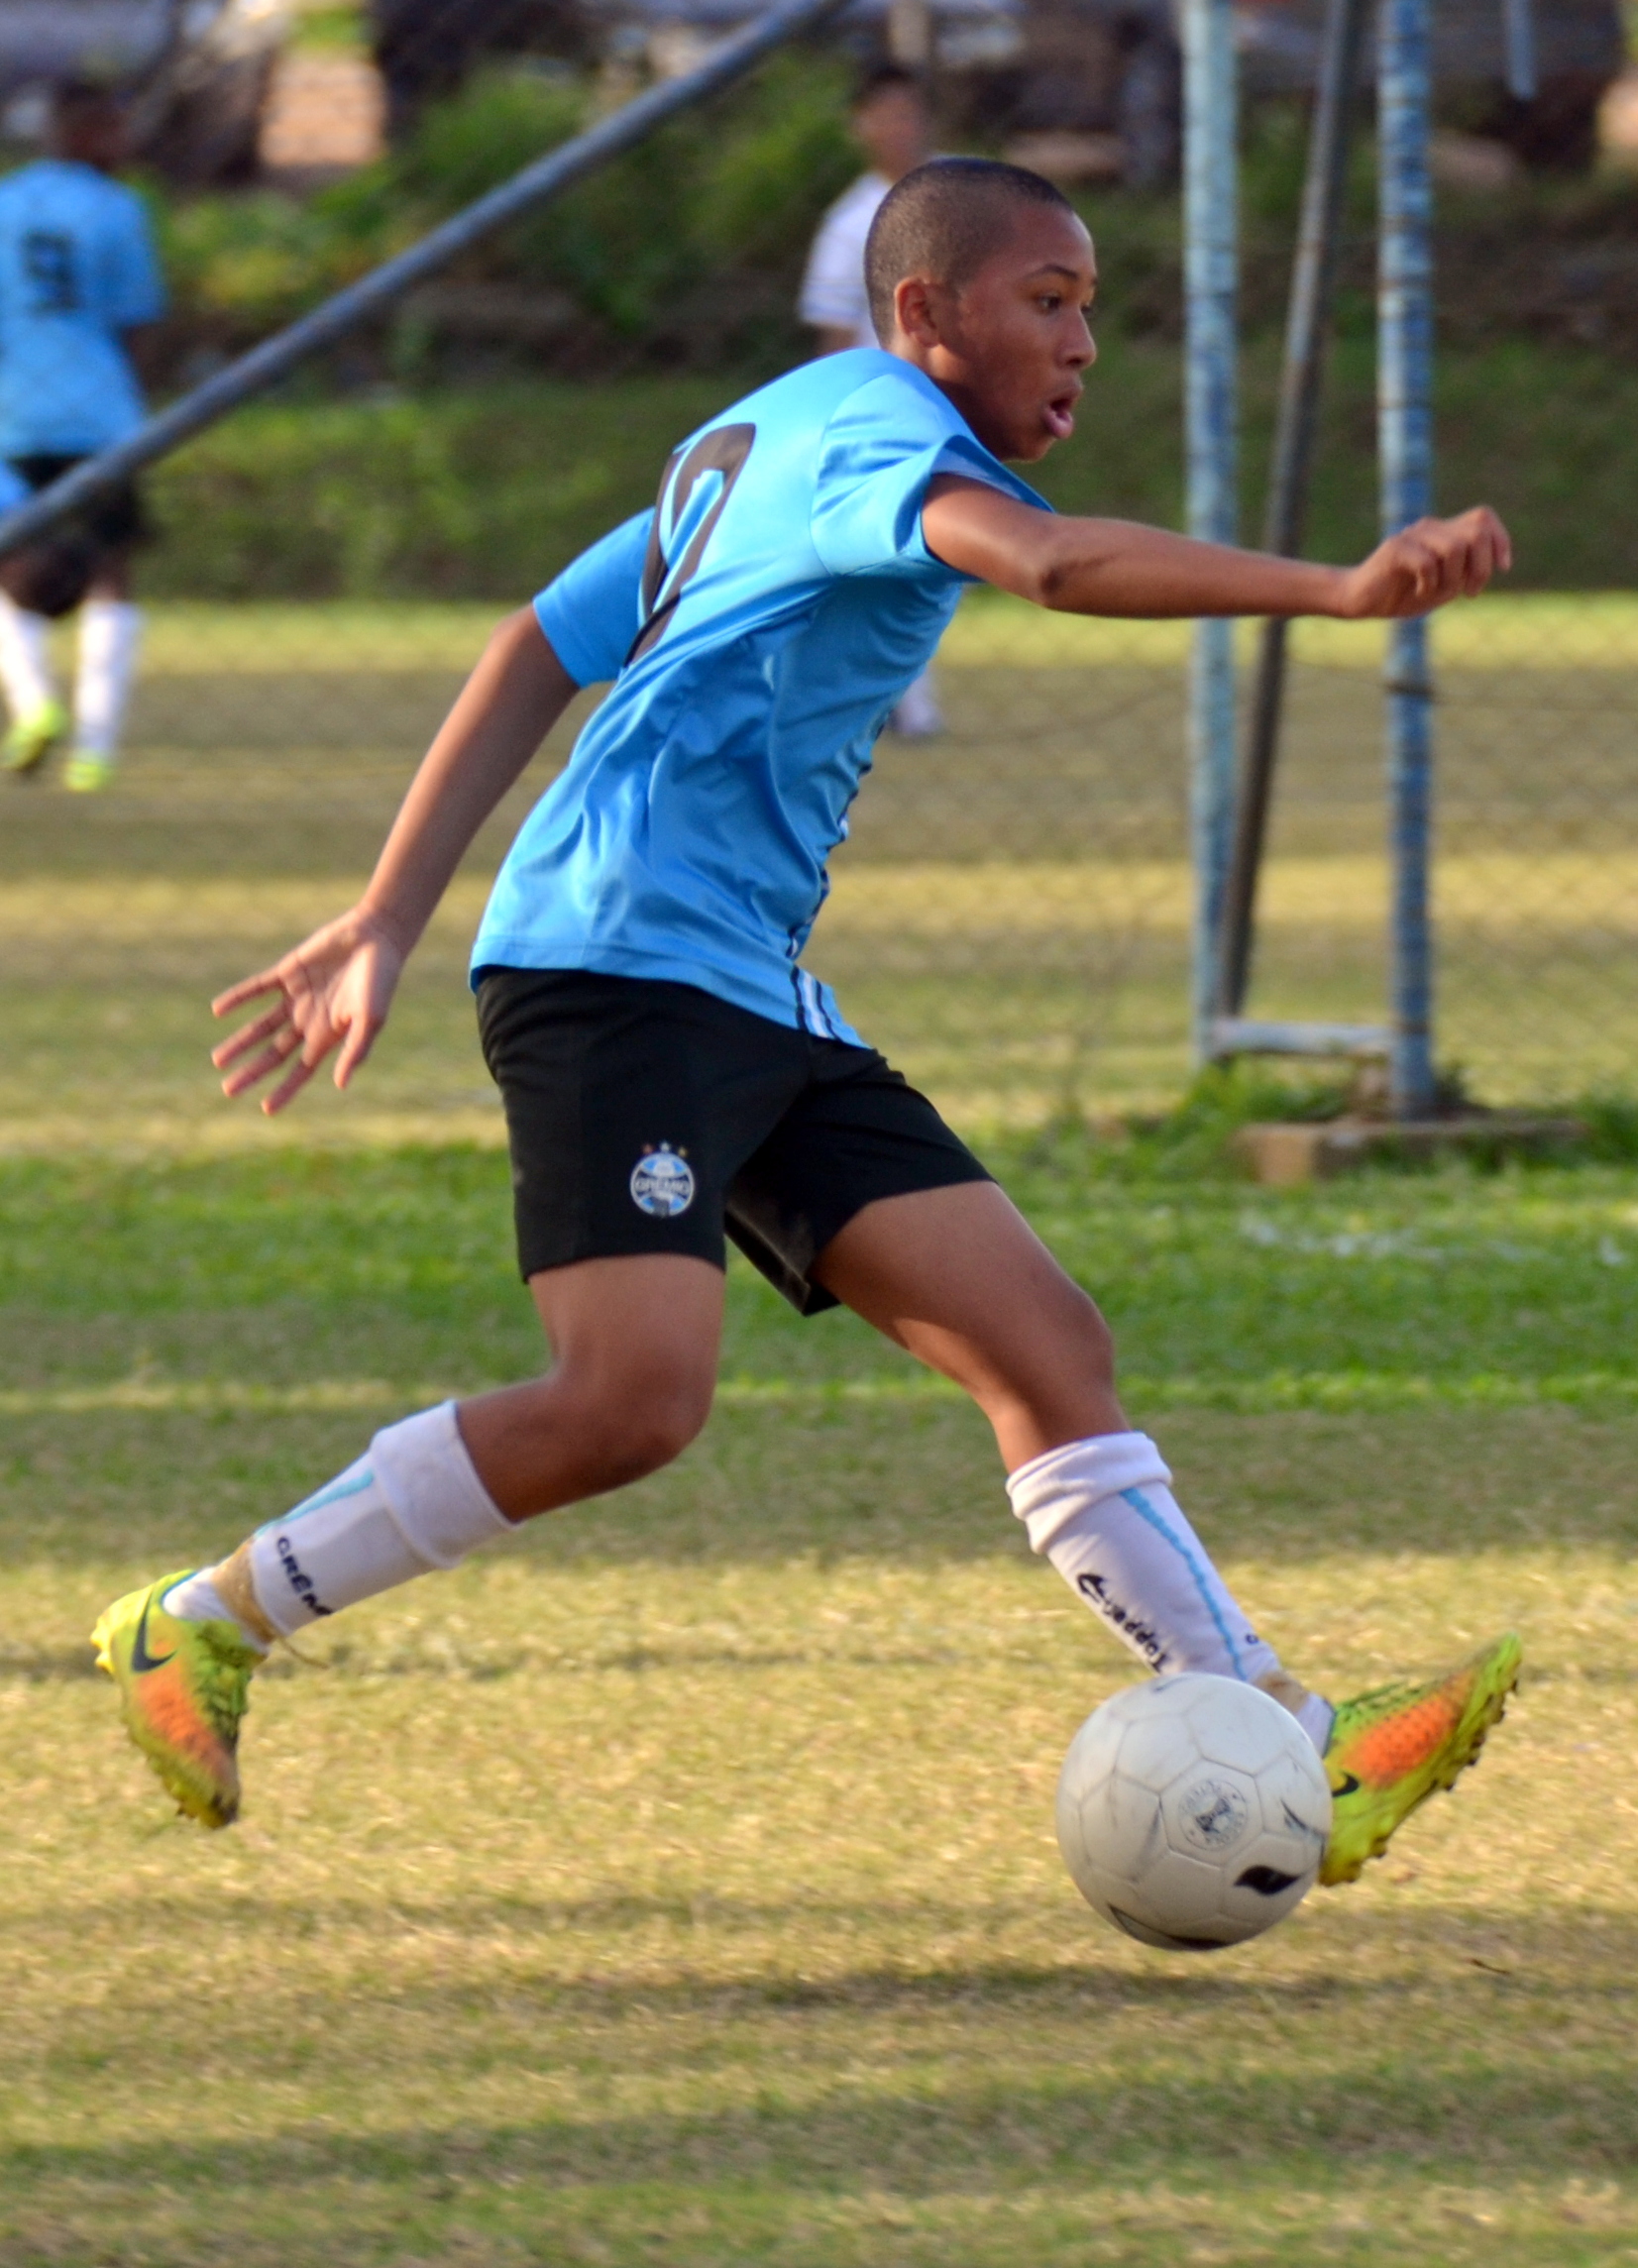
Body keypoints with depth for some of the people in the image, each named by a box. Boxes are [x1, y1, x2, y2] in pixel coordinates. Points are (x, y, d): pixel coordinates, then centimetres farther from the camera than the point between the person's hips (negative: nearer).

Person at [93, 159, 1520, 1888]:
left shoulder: (756, 447, 24)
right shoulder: (874, 422, -7)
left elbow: (540, 649, 22)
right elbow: (1047, 559, -28)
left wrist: (388, 921, 20)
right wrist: (1338, 591, -37)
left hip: (759, 1002, 11)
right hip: (621, 958, -11)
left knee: (1049, 1347, -1)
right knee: (635, 1396, -23)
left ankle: (1290, 1755, -8)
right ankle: (199, 1632, -7)